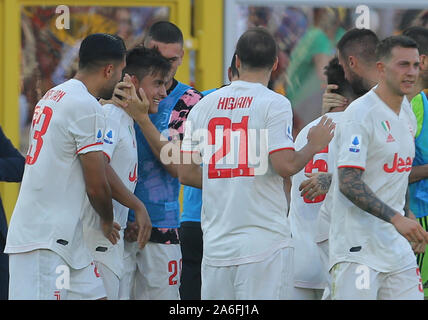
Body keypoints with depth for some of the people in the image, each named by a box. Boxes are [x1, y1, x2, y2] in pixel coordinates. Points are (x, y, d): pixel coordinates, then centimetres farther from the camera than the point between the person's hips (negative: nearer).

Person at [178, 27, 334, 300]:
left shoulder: (204, 105, 10)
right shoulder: (274, 104, -6)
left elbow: (186, 174, 11)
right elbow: (286, 165, -14)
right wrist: (314, 146, 4)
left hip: (216, 244, 5)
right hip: (265, 241, -5)